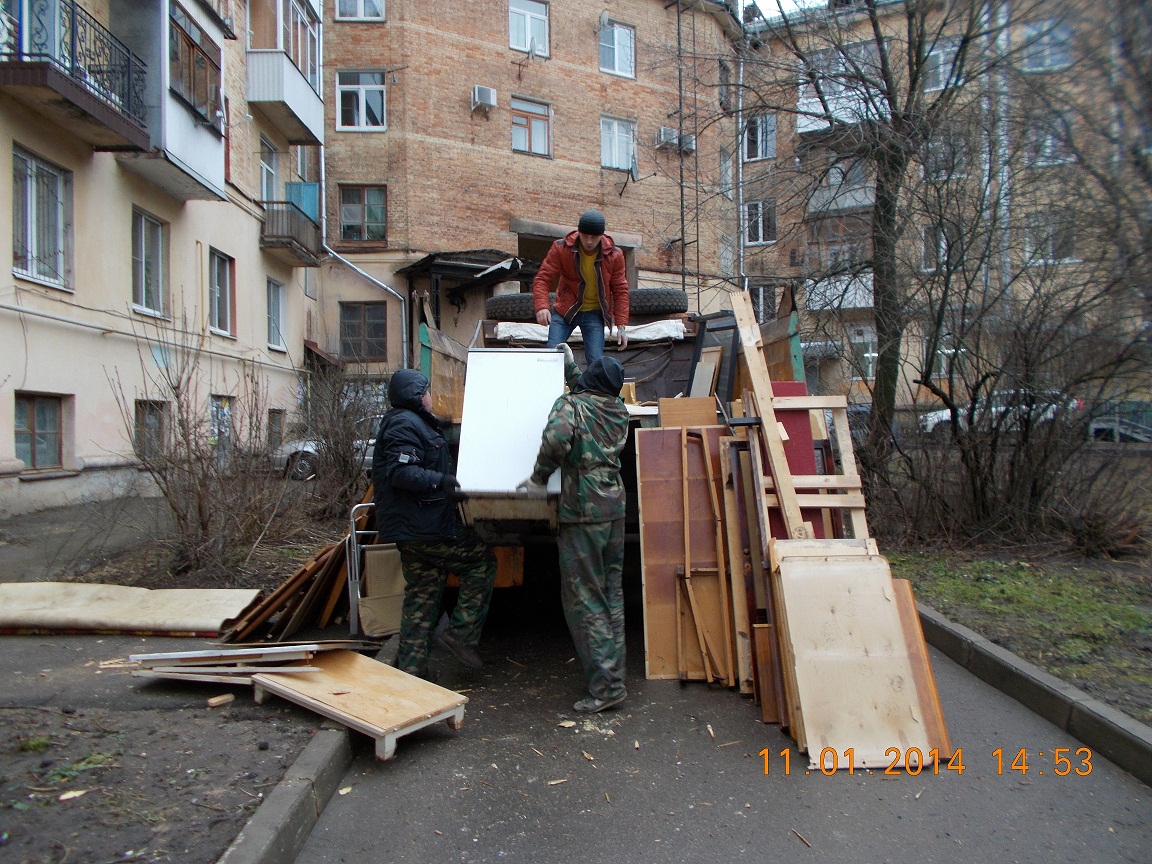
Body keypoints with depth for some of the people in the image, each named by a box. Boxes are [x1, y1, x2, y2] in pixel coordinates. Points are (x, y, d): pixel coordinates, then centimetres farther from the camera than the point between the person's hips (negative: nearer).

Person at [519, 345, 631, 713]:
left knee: (584, 600, -1)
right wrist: (571, 368, 43)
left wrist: (539, 478, -14)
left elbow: (557, 437, -28)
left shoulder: (571, 404, -8)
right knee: (612, 596, 15)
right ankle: (613, 676, 24)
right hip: (615, 507, 7)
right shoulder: (619, 410, 12)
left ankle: (605, 686, 0)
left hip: (583, 512, -7)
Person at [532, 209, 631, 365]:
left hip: (595, 314, 0)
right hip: (565, 310, 0)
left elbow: (620, 290, 0)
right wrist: (541, 306, -32)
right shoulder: (561, 248, -10)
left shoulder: (614, 255, -6)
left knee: (596, 362, -10)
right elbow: (543, 279, -13)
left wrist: (621, 326, -6)